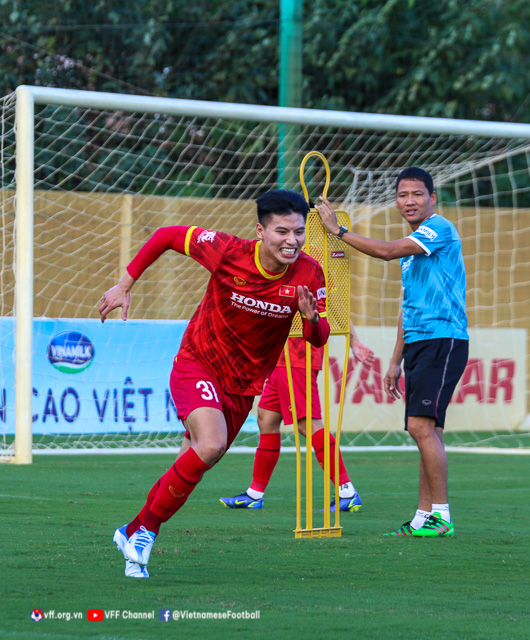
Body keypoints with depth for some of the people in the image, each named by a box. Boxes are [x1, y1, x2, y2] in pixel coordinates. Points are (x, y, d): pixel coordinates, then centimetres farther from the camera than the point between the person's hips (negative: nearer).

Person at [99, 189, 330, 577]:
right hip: (198, 365, -5)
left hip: (244, 384, 5)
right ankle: (146, 527, -9)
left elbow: (318, 339, -5)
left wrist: (312, 318, -29)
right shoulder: (228, 252, -21)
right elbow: (166, 236, -7)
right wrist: (124, 287, -5)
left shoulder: (309, 274, -13)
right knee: (210, 446, -28)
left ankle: (133, 532, 31)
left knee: (196, 463, 11)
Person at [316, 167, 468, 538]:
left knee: (421, 424, -17)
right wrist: (396, 361, 24)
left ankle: (442, 516, -15)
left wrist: (337, 230, -12)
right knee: (427, 430, 8)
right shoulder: (412, 243, 21)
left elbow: (386, 251, -21)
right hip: (419, 343, 9)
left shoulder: (440, 229, -9)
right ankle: (424, 518, 9)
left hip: (443, 340, -9)